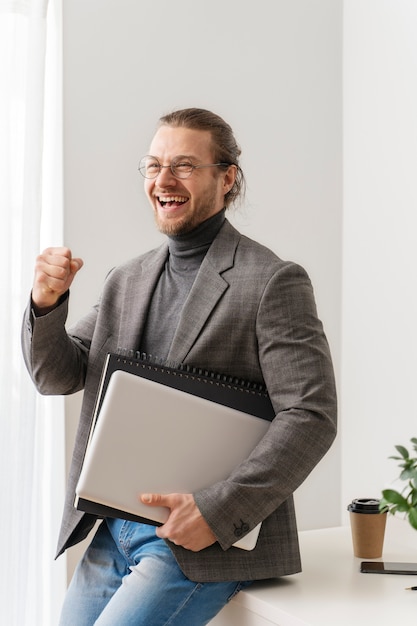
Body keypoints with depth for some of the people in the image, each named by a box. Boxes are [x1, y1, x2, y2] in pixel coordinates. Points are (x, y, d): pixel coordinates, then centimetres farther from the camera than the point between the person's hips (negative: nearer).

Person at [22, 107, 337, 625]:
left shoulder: (274, 281, -9)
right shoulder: (126, 280, 13)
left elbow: (310, 417, -14)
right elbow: (57, 376, 13)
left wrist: (218, 511, -20)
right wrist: (46, 303, -7)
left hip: (200, 544, -6)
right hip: (109, 532, 6)